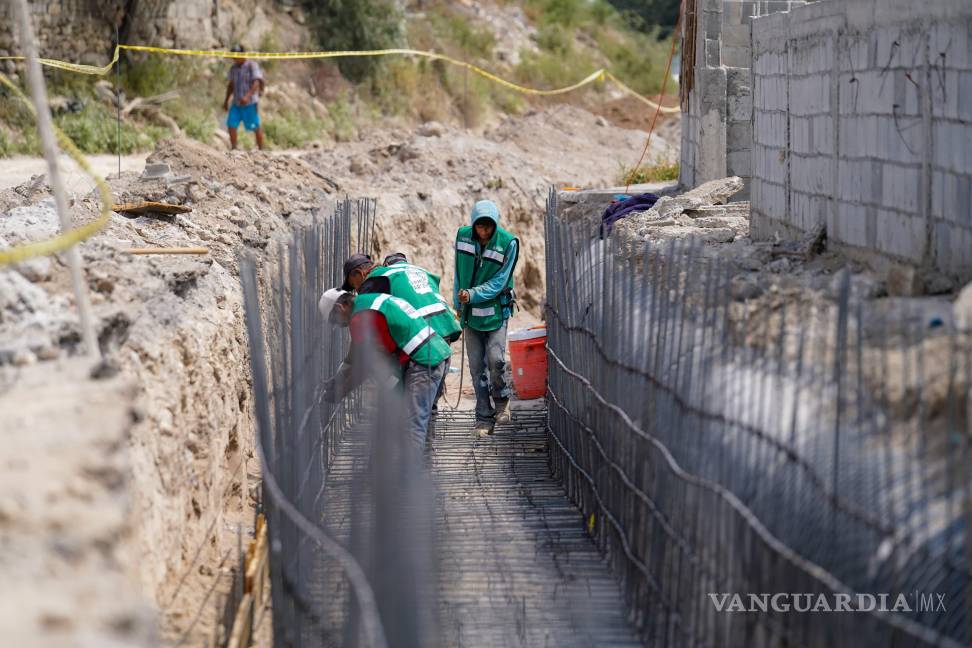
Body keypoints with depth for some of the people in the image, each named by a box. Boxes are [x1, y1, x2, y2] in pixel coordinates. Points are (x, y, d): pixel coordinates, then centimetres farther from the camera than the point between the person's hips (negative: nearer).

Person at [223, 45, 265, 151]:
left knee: (256, 127, 0)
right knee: (231, 125, -5)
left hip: (250, 103, -6)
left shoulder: (252, 66, -8)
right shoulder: (233, 68, 10)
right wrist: (226, 100, 17)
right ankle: (233, 149, 2)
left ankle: (261, 149, 10)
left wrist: (247, 96, -31)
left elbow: (256, 83, -18)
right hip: (236, 103, 6)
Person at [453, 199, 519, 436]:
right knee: (477, 366, 2)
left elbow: (498, 282, -14)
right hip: (471, 312, 3)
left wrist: (473, 294, -25)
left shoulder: (508, 243, -13)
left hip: (496, 310, -3)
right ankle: (484, 419, 9)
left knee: (496, 359, -14)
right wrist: (458, 303, 14)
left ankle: (501, 400, 16)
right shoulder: (463, 236, -3)